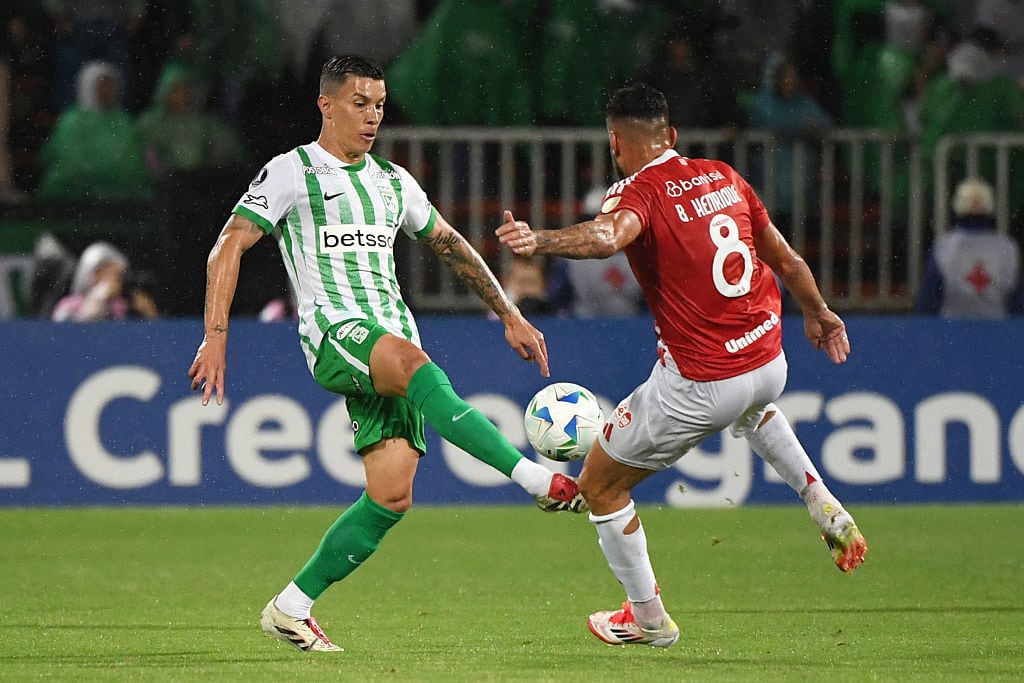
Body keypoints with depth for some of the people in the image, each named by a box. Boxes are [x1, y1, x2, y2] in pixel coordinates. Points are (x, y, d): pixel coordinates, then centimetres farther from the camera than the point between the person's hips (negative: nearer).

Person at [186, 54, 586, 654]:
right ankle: (539, 480, -49)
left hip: (396, 342, 6)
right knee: (413, 363, -38)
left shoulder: (394, 182, 22)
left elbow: (452, 246, 33)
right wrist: (216, 337, -13)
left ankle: (290, 609, 6)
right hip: (334, 332, -6)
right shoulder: (293, 172, 5)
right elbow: (229, 248, -2)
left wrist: (511, 316, 29)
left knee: (391, 497, -7)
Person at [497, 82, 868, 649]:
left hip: (698, 384, -7)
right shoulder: (723, 177, 7)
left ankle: (649, 618, 24)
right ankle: (824, 506, 30)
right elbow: (785, 259, 18)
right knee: (752, 405, 46)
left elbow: (607, 235, -38)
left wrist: (541, 240, -55)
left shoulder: (639, 191, -12)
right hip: (769, 363, 7)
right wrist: (818, 314, 35)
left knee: (599, 487, 14)